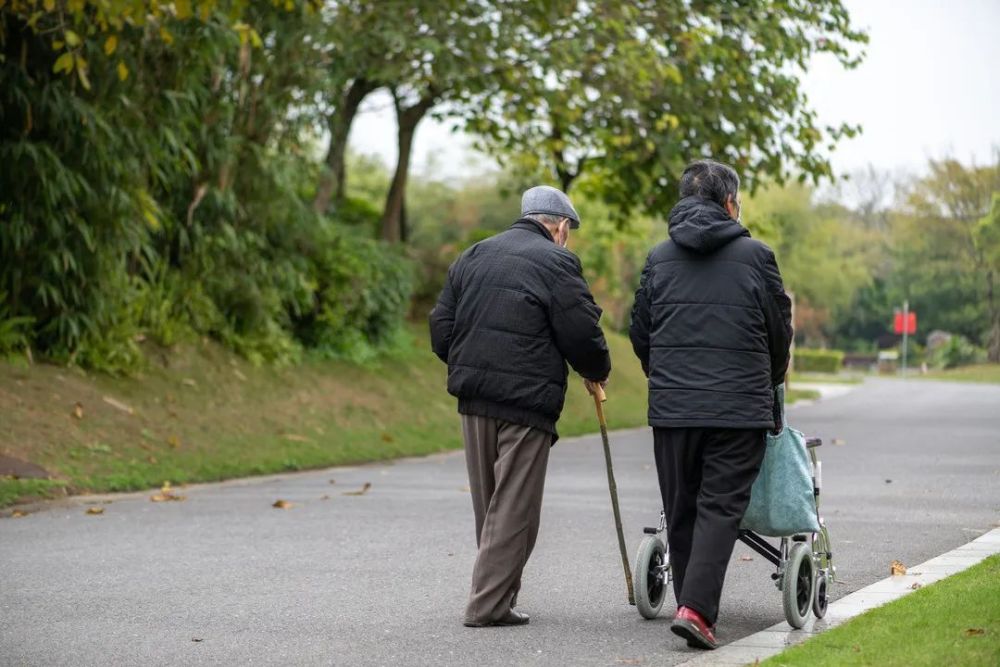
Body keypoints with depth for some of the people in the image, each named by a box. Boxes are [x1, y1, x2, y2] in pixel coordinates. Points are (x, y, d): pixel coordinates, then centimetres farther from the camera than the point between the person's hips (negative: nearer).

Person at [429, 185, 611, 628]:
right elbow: (582, 334, -9)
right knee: (514, 507, -2)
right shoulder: (556, 263, -6)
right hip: (527, 401, -7)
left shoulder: (473, 256, 16)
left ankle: (498, 593, 21)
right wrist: (597, 372, 10)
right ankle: (489, 603, -3)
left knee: (487, 504, 15)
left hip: (473, 396, 7)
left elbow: (441, 325, 15)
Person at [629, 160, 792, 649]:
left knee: (681, 512, 12)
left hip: (671, 407, 3)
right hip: (739, 407, -3)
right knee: (721, 507, -3)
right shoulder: (754, 255, 0)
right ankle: (696, 608, -16)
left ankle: (691, 605, 18)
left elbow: (639, 333, 13)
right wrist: (769, 382, 25)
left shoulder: (658, 259, 9)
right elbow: (779, 331, 6)